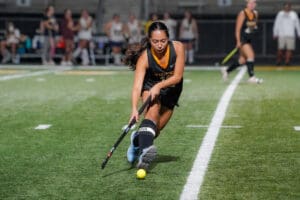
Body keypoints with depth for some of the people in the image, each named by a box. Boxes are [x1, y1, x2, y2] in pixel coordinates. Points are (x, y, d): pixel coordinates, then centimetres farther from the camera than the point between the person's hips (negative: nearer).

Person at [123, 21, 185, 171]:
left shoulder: (177, 48, -25)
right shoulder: (144, 57, -30)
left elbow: (177, 77, -22)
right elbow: (137, 85, -38)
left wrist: (159, 86, -38)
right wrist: (134, 108, -53)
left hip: (171, 90, 2)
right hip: (150, 86, -2)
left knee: (156, 129, 2)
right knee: (153, 111, -34)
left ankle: (137, 139, 34)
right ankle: (146, 148, -50)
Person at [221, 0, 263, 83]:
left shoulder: (255, 13, 6)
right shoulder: (242, 14, -14)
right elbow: (238, 29, -13)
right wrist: (238, 41, -16)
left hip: (249, 40, 7)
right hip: (242, 39, -7)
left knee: (242, 60, 10)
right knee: (250, 55, -19)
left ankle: (226, 70, 27)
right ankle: (251, 77, -16)